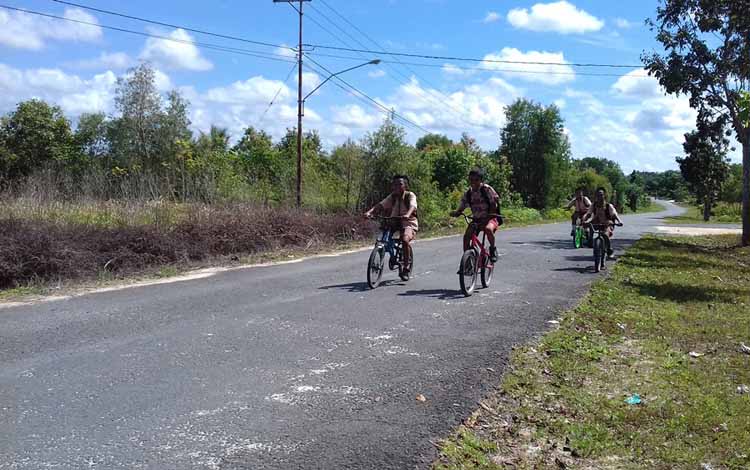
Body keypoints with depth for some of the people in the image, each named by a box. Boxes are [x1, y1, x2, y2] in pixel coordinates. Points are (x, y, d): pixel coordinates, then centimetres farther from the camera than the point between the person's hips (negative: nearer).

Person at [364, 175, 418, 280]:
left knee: (405, 240, -31)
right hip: (394, 222, 5)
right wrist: (369, 212, -29)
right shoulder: (392, 196, 2)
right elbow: (380, 205, -11)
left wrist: (407, 215, -51)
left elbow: (412, 206, -29)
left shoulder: (410, 195, -9)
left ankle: (406, 268, -18)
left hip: (408, 222, -5)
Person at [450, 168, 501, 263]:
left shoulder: (487, 189, -12)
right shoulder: (469, 193, 1)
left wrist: (491, 214, -29)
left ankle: (493, 249, -10)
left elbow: (494, 203, -12)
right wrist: (456, 212, -21)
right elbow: (462, 207, 1)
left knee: (488, 229, -36)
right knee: (466, 236, -15)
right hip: (476, 220, 4)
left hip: (489, 218, -4)